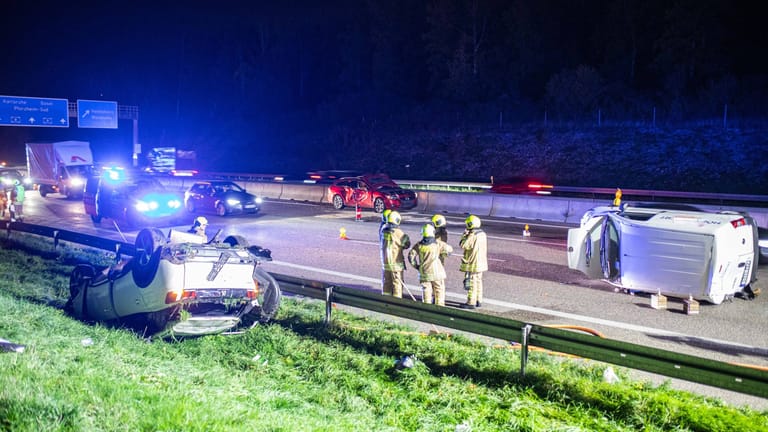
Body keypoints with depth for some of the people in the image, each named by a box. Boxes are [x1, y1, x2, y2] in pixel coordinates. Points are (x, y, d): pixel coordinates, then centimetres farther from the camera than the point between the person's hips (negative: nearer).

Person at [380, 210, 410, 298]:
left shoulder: (384, 231, 0)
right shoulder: (398, 232, -18)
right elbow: (407, 244, -10)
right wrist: (406, 237, 8)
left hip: (385, 261, 6)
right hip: (396, 262, -6)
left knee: (386, 282, 15)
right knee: (397, 283, 3)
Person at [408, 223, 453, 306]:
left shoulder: (419, 245, -2)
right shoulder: (438, 243, -9)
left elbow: (411, 256, -2)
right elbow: (449, 249, -3)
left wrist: (416, 266, 8)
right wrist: (442, 256, 13)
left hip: (424, 272, 2)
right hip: (436, 271, -2)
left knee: (426, 290, 9)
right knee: (439, 290, 9)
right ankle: (439, 306, 10)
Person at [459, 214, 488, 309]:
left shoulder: (472, 236, -21)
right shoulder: (482, 234, 7)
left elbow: (463, 245, -17)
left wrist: (464, 235, -4)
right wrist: (467, 235, 13)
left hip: (472, 263, -9)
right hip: (481, 262, 9)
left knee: (471, 282, -3)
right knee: (478, 281, 16)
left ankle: (471, 303, 0)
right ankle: (478, 300, 23)